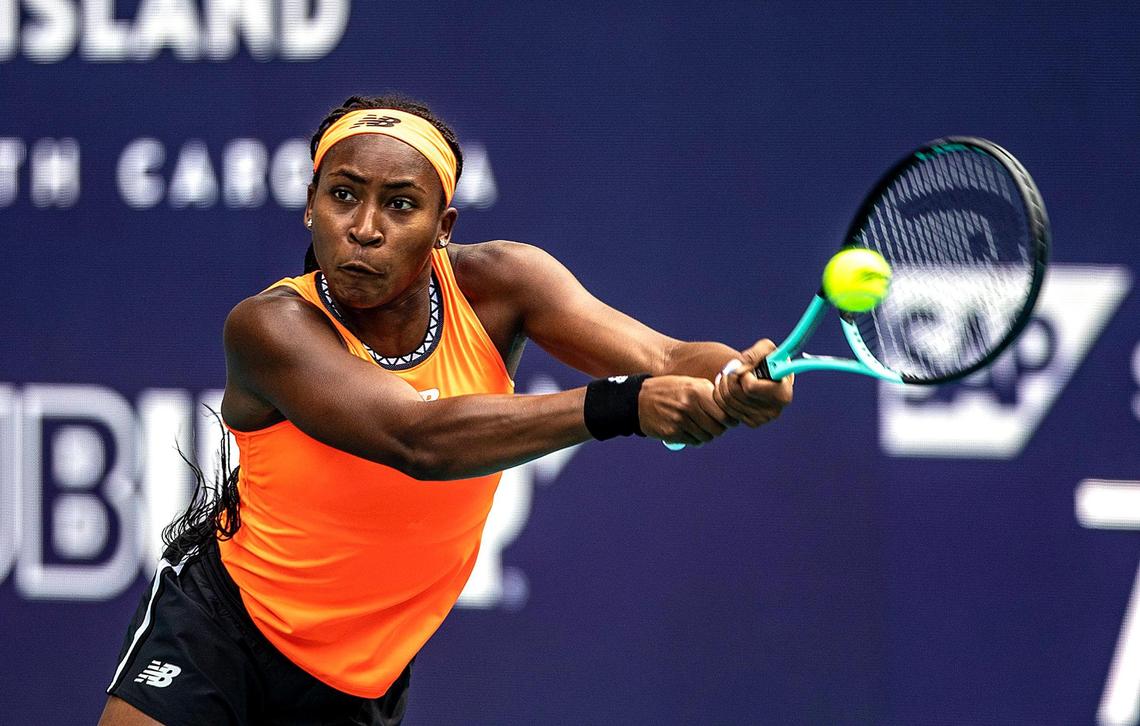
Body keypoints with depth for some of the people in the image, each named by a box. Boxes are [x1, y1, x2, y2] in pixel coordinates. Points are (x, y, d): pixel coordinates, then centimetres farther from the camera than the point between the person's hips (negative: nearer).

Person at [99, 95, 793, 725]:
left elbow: (665, 361, -24)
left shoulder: (493, 285, -13)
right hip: (220, 621, -4)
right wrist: (620, 404, -50)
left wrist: (740, 382, -49)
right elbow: (416, 439, -39)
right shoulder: (272, 326, -24)